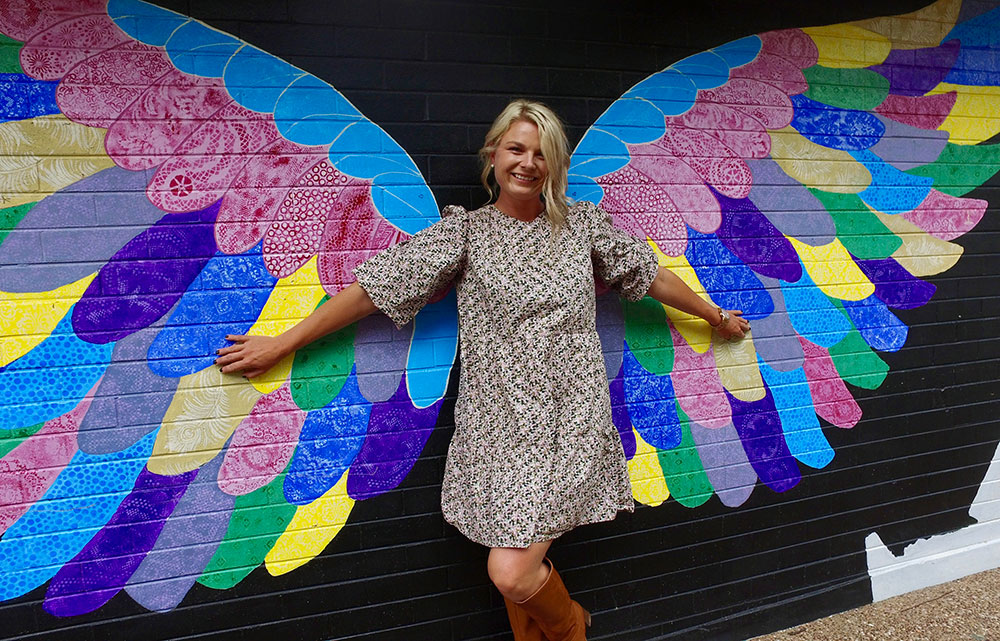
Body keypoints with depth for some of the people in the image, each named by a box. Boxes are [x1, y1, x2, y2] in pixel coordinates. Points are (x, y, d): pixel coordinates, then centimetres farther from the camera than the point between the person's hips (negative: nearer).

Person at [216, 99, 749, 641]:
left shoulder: (583, 223, 9)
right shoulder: (464, 231, 4)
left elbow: (652, 276, 21)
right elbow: (373, 289, 1)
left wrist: (715, 316, 31)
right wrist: (280, 346, 1)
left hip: (570, 422, -1)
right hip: (501, 426, 1)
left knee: (511, 572, -11)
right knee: (515, 569, 3)